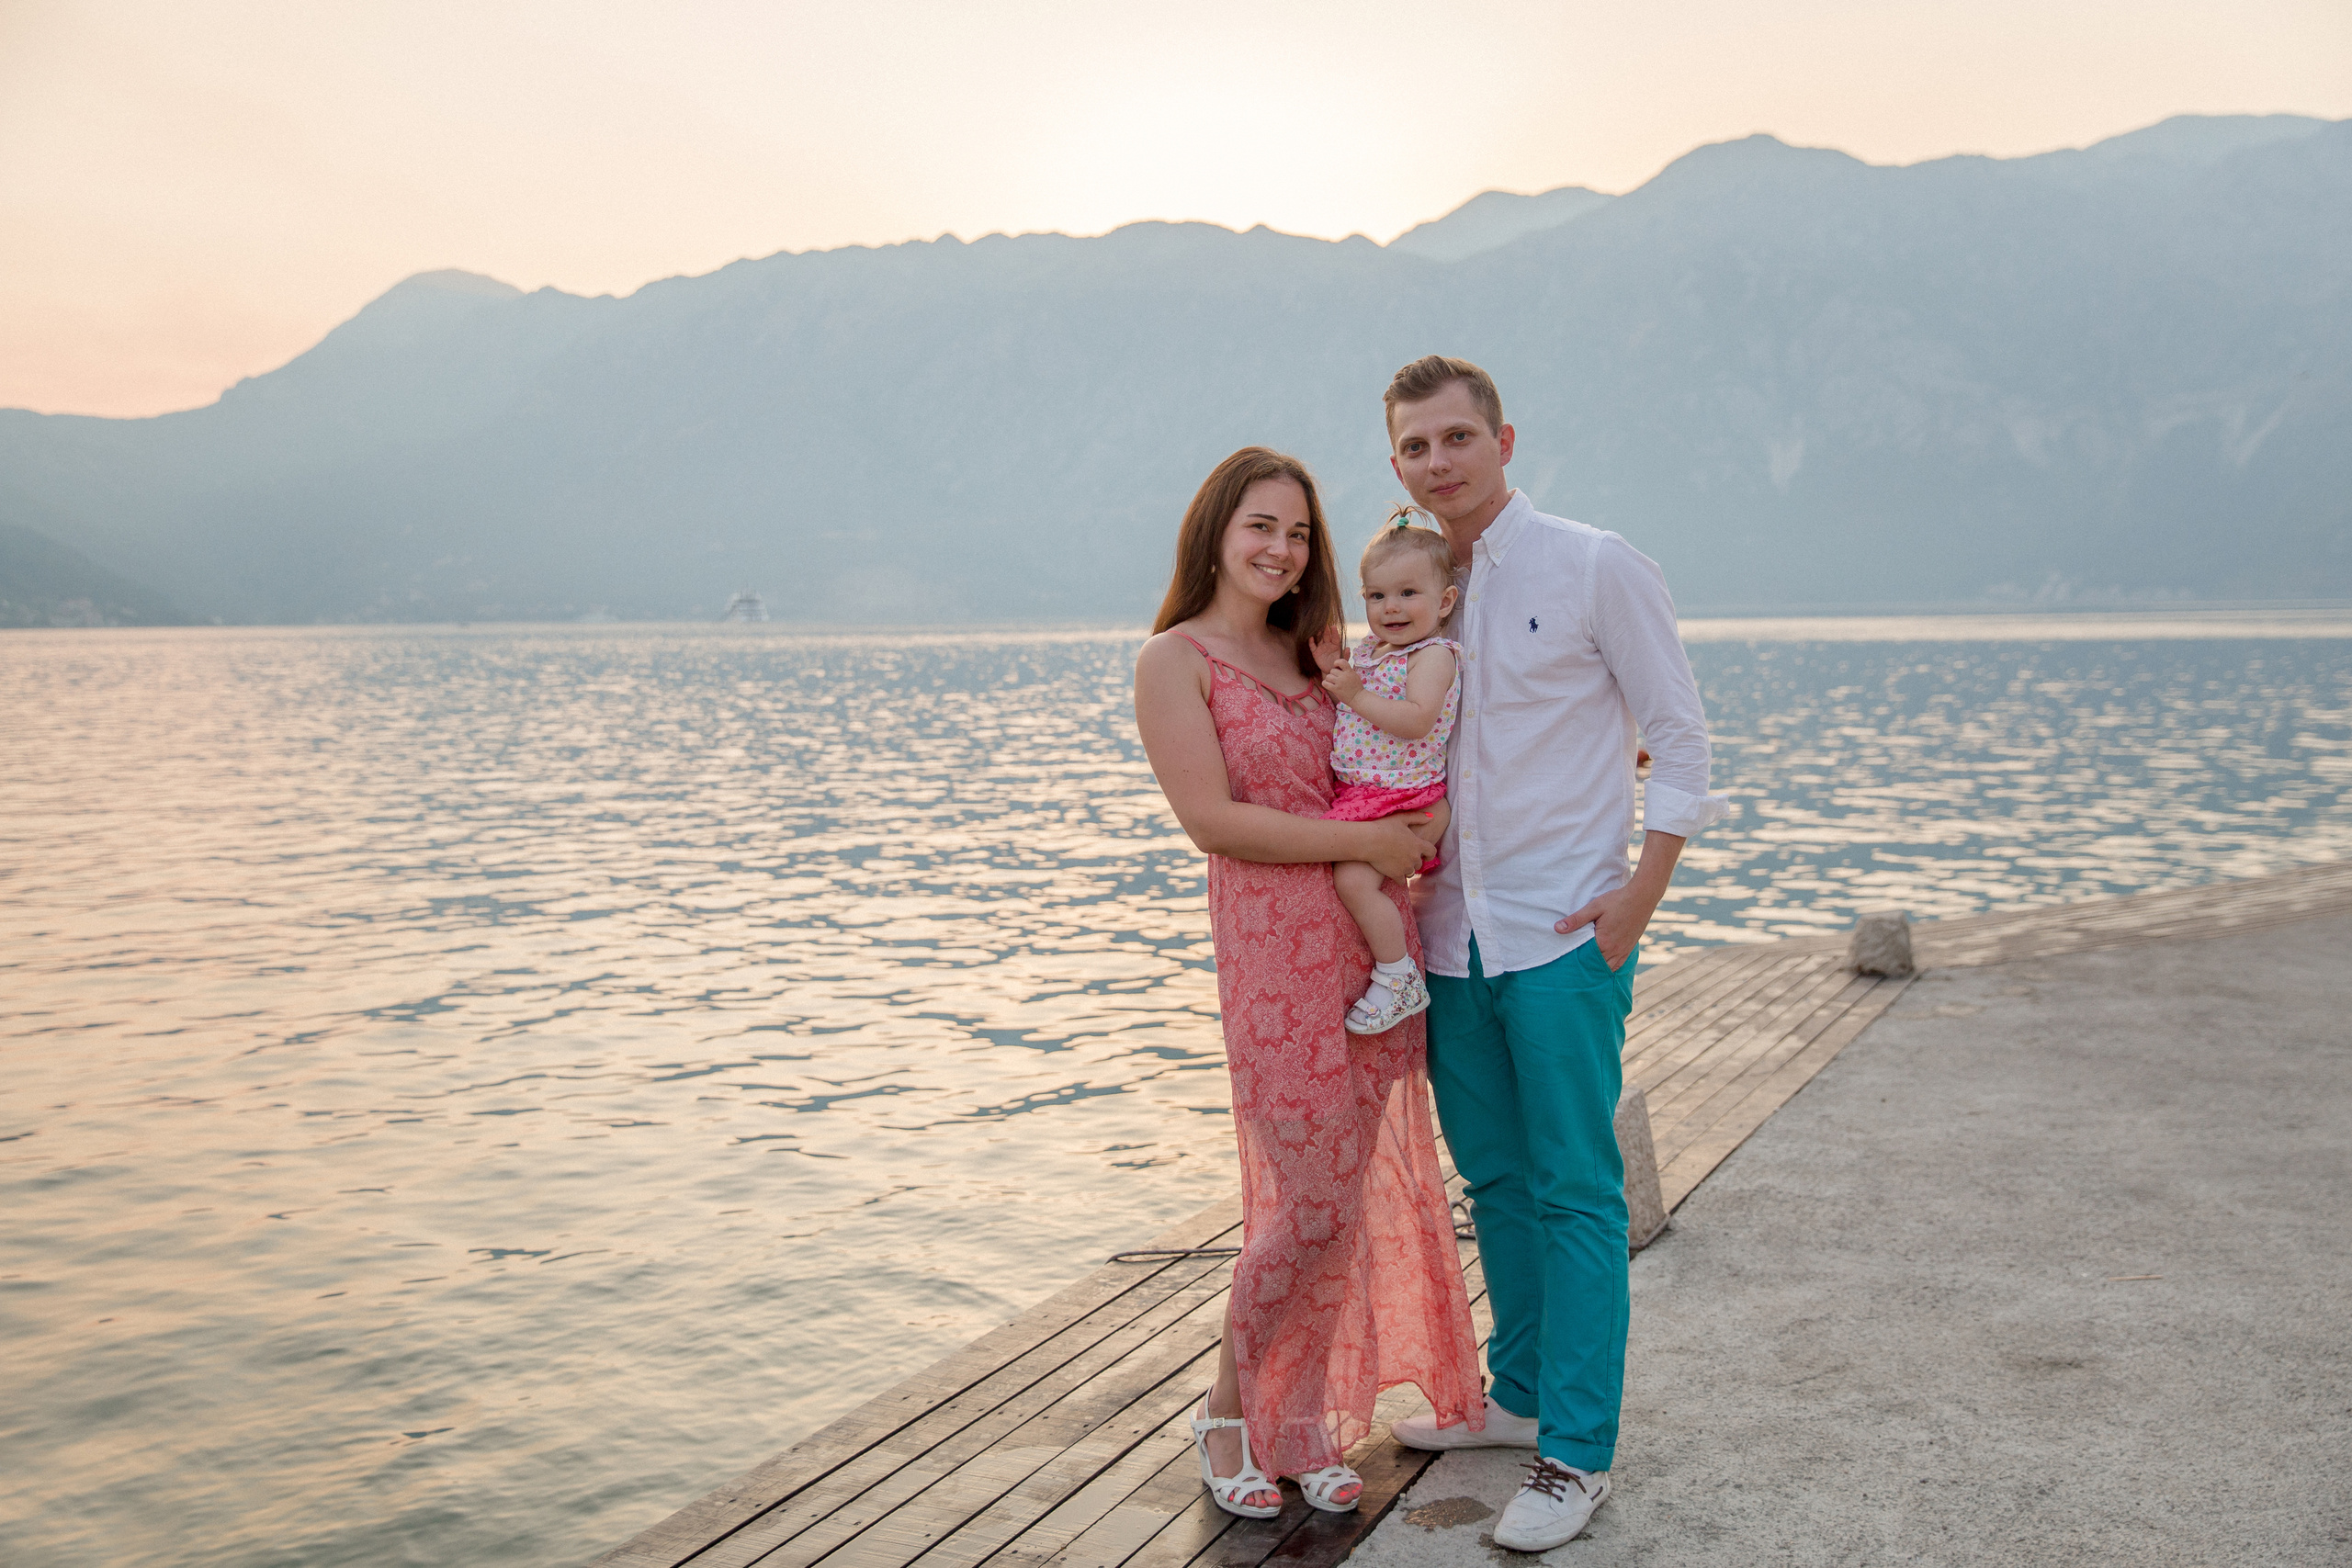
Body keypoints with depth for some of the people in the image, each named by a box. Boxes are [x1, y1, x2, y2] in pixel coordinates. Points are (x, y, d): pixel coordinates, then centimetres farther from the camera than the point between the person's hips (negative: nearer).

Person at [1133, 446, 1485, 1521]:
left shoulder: (1313, 651, 15)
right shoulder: (1174, 661, -4)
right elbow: (1214, 821, -13)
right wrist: (1367, 841, -13)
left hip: (1377, 937, 7)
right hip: (1277, 945, -7)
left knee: (1368, 1191, 9)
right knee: (1315, 1201, -5)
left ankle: (1307, 1428, 24)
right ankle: (1229, 1416, 18)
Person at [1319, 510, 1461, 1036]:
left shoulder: (1434, 655, -12)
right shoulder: (1366, 650, 13)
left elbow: (1417, 720, -27)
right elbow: (1341, 707, 20)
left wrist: (1357, 695, -27)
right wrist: (1331, 669, 3)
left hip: (1406, 798, -9)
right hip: (1357, 793, 9)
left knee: (1353, 878, -20)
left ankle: (1399, 980, -8)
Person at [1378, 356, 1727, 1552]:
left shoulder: (1594, 567, -5)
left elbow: (1679, 736, -4)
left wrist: (1641, 894, -11)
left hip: (1563, 935, -5)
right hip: (1451, 936, 6)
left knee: (1575, 1192, -1)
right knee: (1494, 1181, 15)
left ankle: (1577, 1453, 8)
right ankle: (1521, 1399, 30)